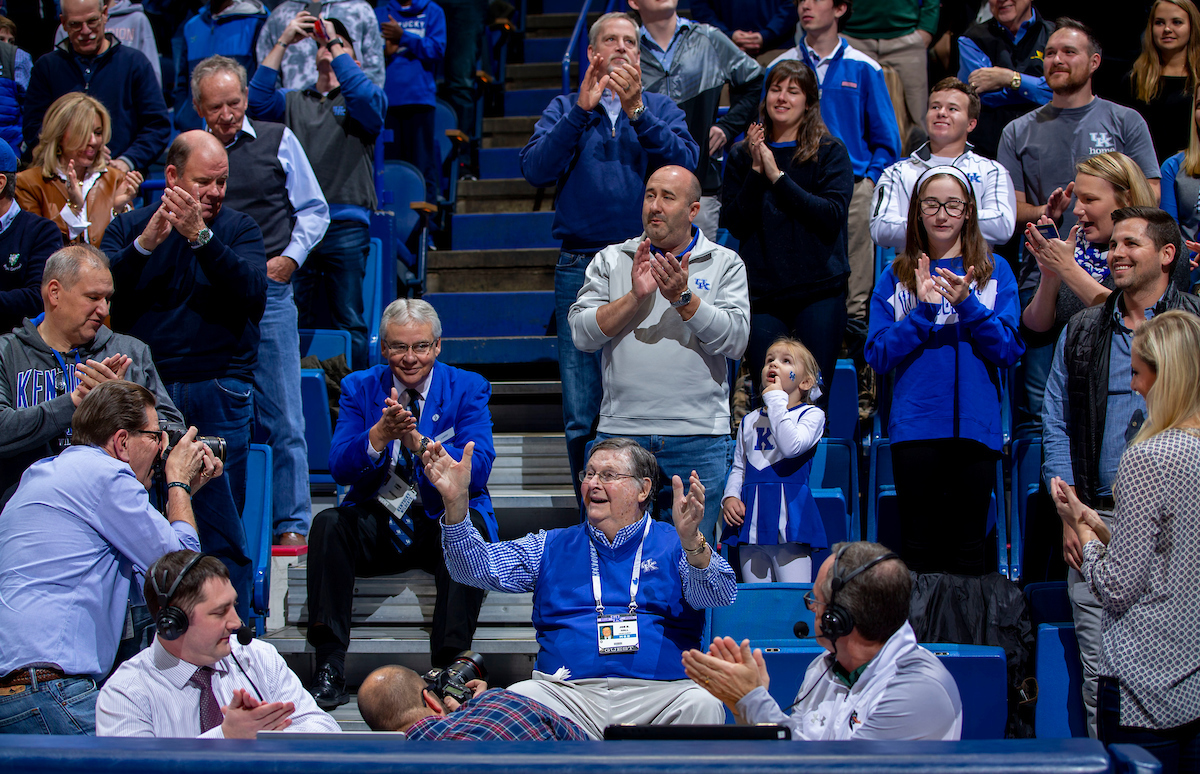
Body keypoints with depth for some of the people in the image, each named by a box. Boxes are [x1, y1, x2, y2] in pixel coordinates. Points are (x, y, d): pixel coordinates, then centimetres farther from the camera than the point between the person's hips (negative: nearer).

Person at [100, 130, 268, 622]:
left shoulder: (238, 230, 9)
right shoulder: (128, 227, 11)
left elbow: (253, 295, -9)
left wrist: (201, 237, -19)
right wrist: (145, 243, -18)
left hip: (216, 393, -1)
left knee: (220, 532, -3)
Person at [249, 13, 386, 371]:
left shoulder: (362, 99, 13)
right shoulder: (293, 102, 21)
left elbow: (367, 100, -11)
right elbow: (256, 102, 2)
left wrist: (334, 42, -7)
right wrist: (283, 43, -1)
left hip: (345, 227, -3)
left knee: (349, 323, -3)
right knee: (295, 323, 4)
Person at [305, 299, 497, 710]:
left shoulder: (468, 388, 0)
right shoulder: (359, 388, 6)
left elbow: (478, 469, -14)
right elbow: (340, 469, -6)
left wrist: (417, 440, -29)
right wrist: (380, 433, -26)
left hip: (442, 523, -2)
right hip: (376, 524, 2)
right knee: (328, 524, -27)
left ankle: (448, 668, -32)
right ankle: (330, 669, -27)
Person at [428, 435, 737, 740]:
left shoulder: (673, 544, 13)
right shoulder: (552, 547, 21)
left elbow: (720, 595, -5)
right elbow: (478, 567, 9)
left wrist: (691, 540, -26)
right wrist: (455, 502, -8)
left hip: (658, 695, -1)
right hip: (567, 691, 2)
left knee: (703, 705, -33)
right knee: (517, 697, -29)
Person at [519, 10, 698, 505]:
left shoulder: (660, 109, 12)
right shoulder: (564, 109, 12)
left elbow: (685, 165, -7)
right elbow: (535, 169, -6)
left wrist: (635, 110, -16)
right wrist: (583, 109, -13)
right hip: (580, 271, 0)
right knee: (581, 417, 0)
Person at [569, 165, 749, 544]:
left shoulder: (725, 264, 8)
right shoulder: (611, 261, 12)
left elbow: (736, 339, -5)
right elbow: (581, 333, 1)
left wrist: (683, 298, -15)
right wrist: (635, 297, -11)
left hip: (698, 438, -1)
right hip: (620, 431, 1)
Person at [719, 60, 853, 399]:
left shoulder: (830, 152, 2)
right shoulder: (742, 155, 10)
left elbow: (833, 215, -11)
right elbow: (734, 224, 2)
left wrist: (778, 177, -14)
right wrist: (756, 171, -9)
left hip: (819, 289, -2)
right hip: (762, 291, 2)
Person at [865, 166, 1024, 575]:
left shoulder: (995, 272, 8)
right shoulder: (896, 276, 9)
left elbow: (1009, 351, -1)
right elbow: (878, 356, 1)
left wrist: (967, 305, -14)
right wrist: (922, 310, -12)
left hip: (976, 425, 0)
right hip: (915, 428, 0)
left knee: (969, 549, 3)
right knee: (917, 548, 3)